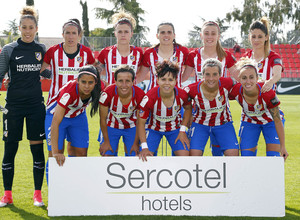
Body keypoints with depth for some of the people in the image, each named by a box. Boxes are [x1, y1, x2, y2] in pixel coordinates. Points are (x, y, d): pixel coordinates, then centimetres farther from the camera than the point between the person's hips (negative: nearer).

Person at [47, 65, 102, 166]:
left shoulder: (99, 87, -27)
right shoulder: (68, 92, -41)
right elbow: (55, 123, -43)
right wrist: (55, 152, -50)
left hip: (78, 116, 5)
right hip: (56, 115, -4)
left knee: (82, 154, 3)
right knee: (55, 158, -10)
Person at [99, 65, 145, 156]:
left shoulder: (140, 95, -26)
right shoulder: (107, 94, -29)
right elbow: (103, 119, -13)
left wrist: (136, 143, -6)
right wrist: (106, 142, -7)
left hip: (131, 127, 1)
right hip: (112, 126, -1)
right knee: (107, 156, -8)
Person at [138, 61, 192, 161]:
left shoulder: (182, 95, -24)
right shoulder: (150, 98, -31)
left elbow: (188, 109, 1)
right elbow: (141, 122, -19)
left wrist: (182, 130, -5)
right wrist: (144, 147, -24)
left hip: (175, 128, 2)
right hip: (154, 129, -1)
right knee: (145, 158, -17)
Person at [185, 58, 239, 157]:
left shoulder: (226, 84, -22)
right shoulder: (193, 89, -25)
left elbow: (236, 82, 2)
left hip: (223, 124, 1)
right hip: (200, 124, -1)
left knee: (234, 154, -10)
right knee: (194, 155, -13)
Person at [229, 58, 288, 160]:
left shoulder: (267, 93, -36)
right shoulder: (235, 91, -31)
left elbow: (277, 121, -24)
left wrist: (282, 146, -20)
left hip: (270, 120, -2)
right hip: (249, 121, 2)